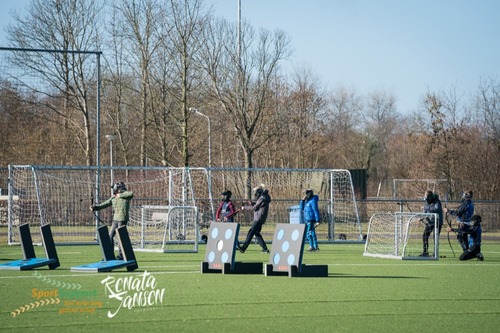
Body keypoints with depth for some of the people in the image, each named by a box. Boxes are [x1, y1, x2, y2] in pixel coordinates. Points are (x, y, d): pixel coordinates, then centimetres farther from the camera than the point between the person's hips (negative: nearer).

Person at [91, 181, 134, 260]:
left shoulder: (125, 194, -5)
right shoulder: (113, 198, 15)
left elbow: (131, 194, -27)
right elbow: (105, 204, 12)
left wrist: (120, 195, -17)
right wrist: (95, 207, -1)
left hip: (122, 219, -8)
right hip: (115, 219, 8)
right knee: (110, 236, 7)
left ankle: (121, 255, 2)